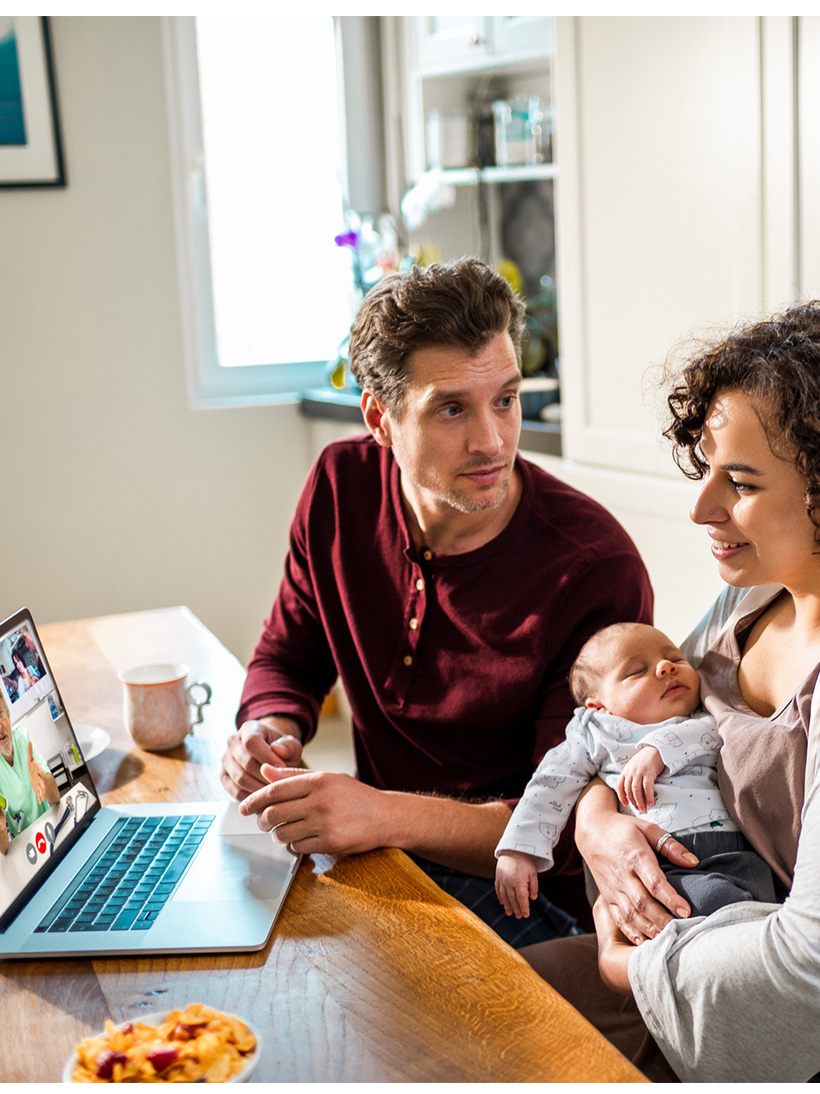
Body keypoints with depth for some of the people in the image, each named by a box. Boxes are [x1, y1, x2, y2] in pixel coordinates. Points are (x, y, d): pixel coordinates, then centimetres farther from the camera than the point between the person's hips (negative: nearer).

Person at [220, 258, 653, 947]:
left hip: (520, 887, -5)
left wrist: (388, 815, -36)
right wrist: (269, 733, -13)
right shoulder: (343, 485, -4)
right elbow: (287, 657, 11)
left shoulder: (595, 568, -22)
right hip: (376, 849, 6)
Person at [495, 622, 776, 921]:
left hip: (733, 852, 3)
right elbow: (550, 786, 16)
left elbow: (713, 731, 4)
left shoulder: (705, 720, 28)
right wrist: (517, 851, 5)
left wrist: (658, 750, -10)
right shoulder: (594, 733, 20)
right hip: (661, 864, -3)